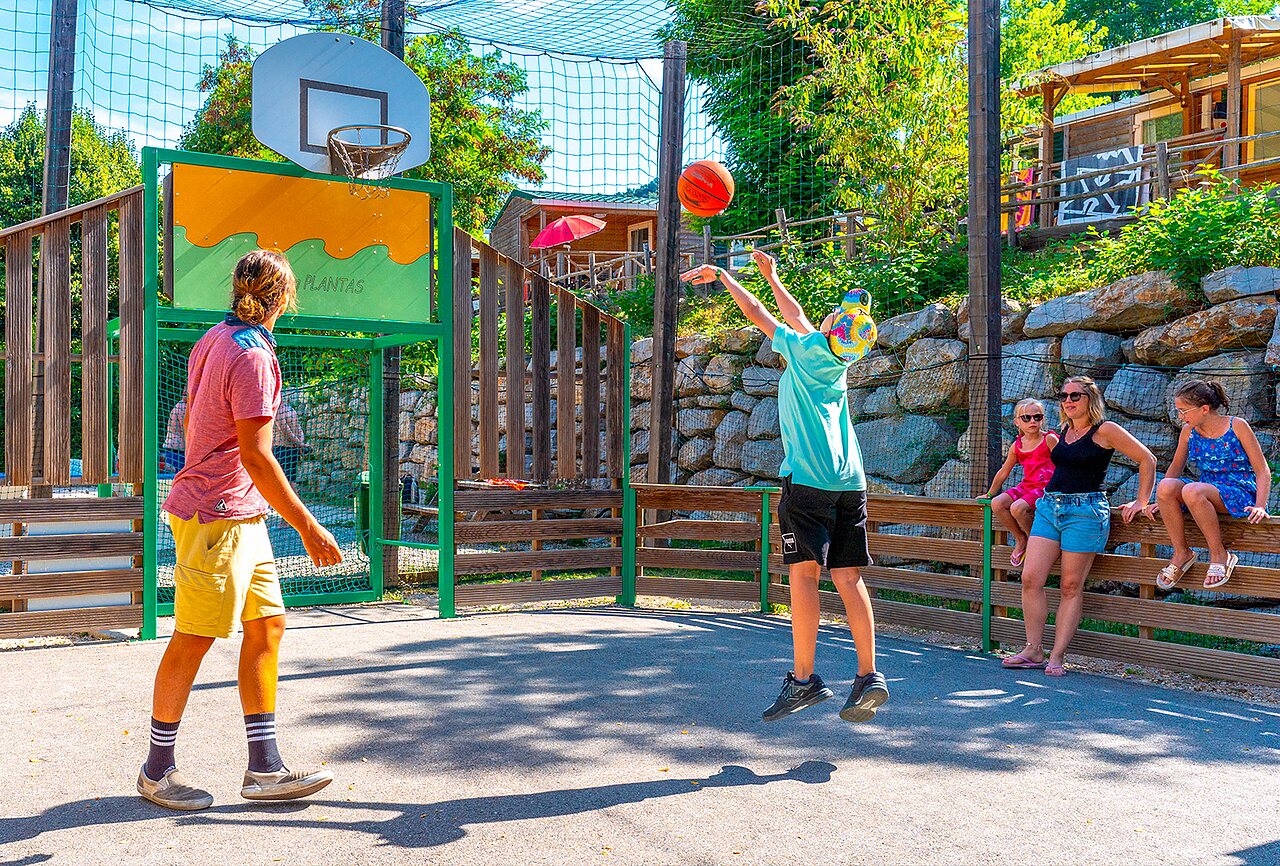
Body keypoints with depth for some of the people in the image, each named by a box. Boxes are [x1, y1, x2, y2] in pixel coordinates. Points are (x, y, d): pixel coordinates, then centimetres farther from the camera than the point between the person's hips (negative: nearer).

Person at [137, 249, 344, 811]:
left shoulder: (214, 340, 12)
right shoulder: (253, 356, -17)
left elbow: (191, 423, 21)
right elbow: (255, 456, -22)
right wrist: (308, 528, -20)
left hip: (241, 517, 10)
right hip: (218, 517, -10)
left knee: (267, 623, 8)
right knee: (194, 638, 1)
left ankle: (264, 769, 13)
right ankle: (157, 771, 17)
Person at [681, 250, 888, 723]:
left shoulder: (807, 350, 2)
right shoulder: (836, 364, 19)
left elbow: (757, 313, 11)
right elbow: (797, 316, 33)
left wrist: (720, 276, 24)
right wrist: (771, 275, 44)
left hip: (808, 479, -7)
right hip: (850, 482, 7)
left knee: (803, 572, -7)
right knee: (848, 578, 4)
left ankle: (804, 679, -8)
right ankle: (868, 675, 0)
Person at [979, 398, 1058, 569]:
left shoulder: (1050, 439, -5)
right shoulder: (1017, 446, 9)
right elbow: (1004, 472, 18)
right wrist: (989, 493, 24)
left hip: (1045, 488, -6)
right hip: (1026, 486, 6)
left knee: (1017, 507, -31)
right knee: (997, 504, -17)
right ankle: (1020, 539, 3)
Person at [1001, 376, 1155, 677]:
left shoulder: (1105, 431, -4)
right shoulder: (1062, 432, 16)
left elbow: (1147, 460, -1)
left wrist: (1141, 502, -1)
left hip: (1085, 511, -6)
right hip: (1049, 507, 7)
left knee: (1071, 587, -2)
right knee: (1030, 578, -3)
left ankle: (1057, 657, 3)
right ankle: (1034, 651, 5)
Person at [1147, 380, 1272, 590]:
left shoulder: (1237, 426, -7)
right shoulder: (1189, 431, 6)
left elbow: (1262, 470, -6)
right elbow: (1176, 467, 17)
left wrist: (1260, 506, -20)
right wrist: (1161, 501, 9)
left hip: (1240, 495, -5)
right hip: (1207, 494, 5)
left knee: (1192, 491, -36)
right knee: (1165, 486, -26)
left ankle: (1220, 555, -21)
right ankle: (1181, 554, -13)